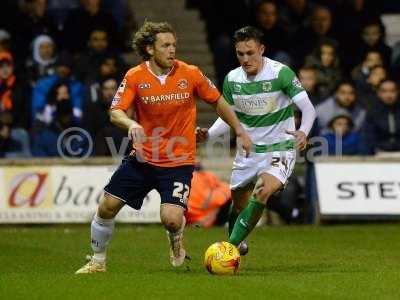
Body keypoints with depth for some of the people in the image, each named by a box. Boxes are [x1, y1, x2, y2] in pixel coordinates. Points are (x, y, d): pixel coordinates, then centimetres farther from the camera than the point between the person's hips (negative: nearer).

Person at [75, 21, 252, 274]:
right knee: (107, 207, 0)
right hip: (143, 157, 2)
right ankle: (98, 261, 23)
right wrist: (131, 124, -35)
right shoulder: (135, 77, -7)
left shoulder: (190, 74, -8)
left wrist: (240, 131, 9)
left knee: (171, 219, -19)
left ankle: (176, 243, 19)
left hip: (179, 161, -2)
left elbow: (218, 101, 7)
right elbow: (116, 112, -13)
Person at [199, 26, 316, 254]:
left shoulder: (281, 73, -16)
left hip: (279, 149, -5)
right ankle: (237, 243, 41)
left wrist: (303, 132, -37)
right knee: (239, 204, 12)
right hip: (248, 150, 5)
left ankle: (231, 246, -21)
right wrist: (209, 134, -7)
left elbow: (308, 108, -17)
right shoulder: (232, 79, -1)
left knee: (262, 192, -29)